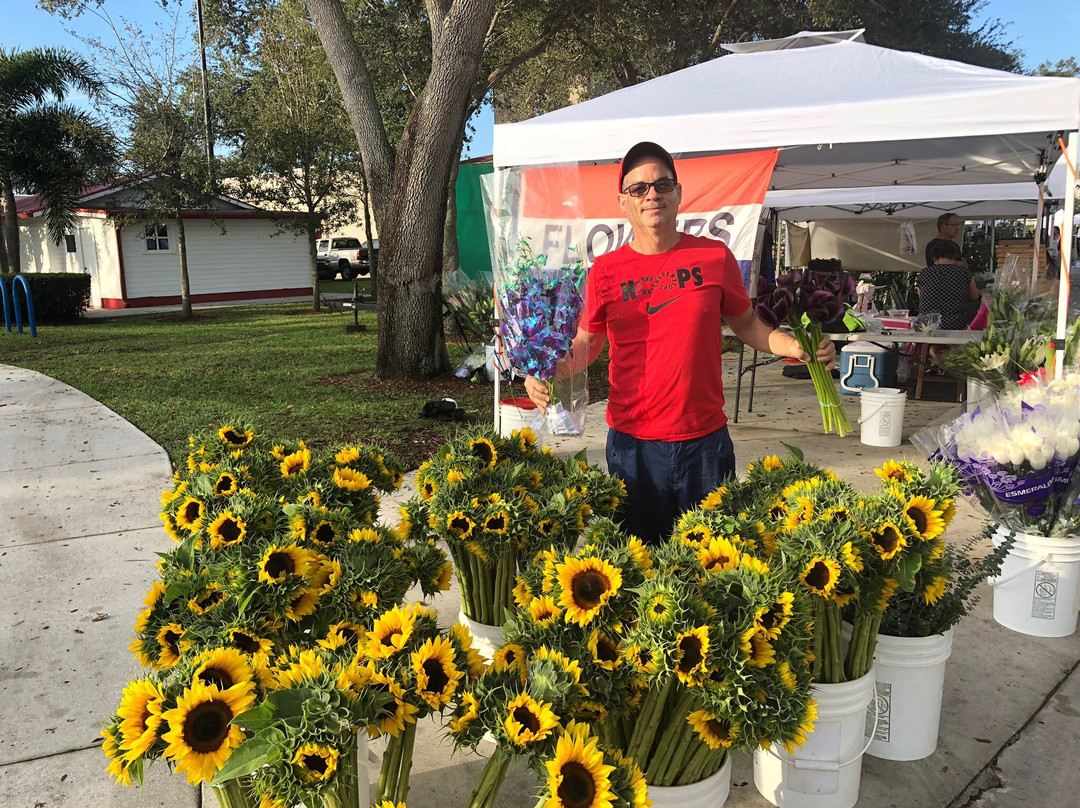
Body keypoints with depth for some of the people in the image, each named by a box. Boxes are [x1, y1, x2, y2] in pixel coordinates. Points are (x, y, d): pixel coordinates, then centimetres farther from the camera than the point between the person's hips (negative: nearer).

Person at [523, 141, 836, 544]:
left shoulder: (714, 256, 1)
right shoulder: (606, 270, 1)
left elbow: (746, 323, 11)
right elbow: (587, 342, 10)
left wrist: (795, 347, -5)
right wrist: (547, 372, -8)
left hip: (705, 438, 1)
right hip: (632, 442, 0)